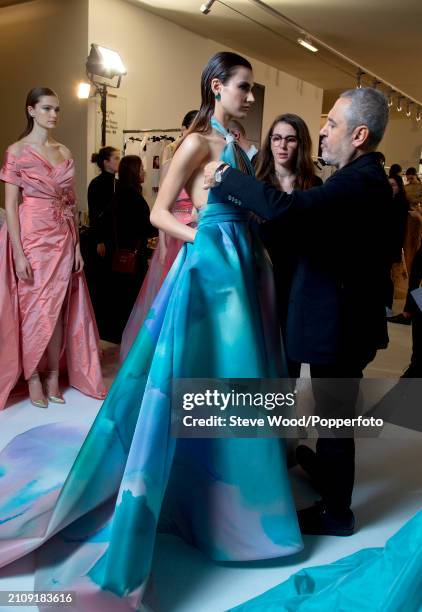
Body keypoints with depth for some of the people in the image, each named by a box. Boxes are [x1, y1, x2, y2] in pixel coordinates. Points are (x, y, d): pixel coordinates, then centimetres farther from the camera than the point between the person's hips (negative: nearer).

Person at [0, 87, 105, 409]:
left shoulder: (65, 152, 11)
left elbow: (72, 203, 11)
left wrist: (77, 245, 7)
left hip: (63, 238, 5)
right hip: (31, 236, -4)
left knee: (59, 308, 7)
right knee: (33, 308, 2)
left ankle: (53, 377, 17)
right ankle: (33, 379, 15)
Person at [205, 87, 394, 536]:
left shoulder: (358, 183, -24)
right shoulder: (365, 179, 8)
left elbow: (283, 207, -37)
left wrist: (224, 177, -25)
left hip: (339, 325, -10)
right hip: (345, 317, 10)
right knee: (332, 408, 26)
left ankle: (336, 512, 25)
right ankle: (326, 466, 50)